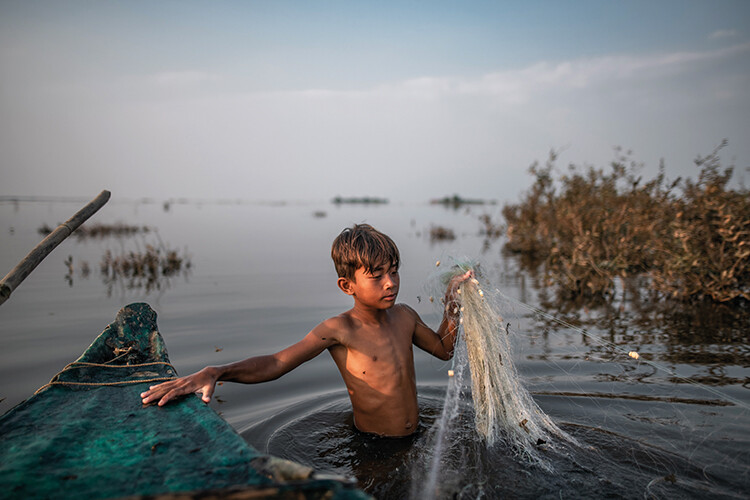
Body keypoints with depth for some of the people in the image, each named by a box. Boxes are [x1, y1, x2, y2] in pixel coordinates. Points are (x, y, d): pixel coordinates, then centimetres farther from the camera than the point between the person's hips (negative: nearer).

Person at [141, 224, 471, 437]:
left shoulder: (404, 316, -2)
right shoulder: (339, 330, -19)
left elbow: (443, 349, 16)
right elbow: (275, 363, -25)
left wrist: (452, 306, 2)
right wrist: (214, 373, -40)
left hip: (415, 442, 5)